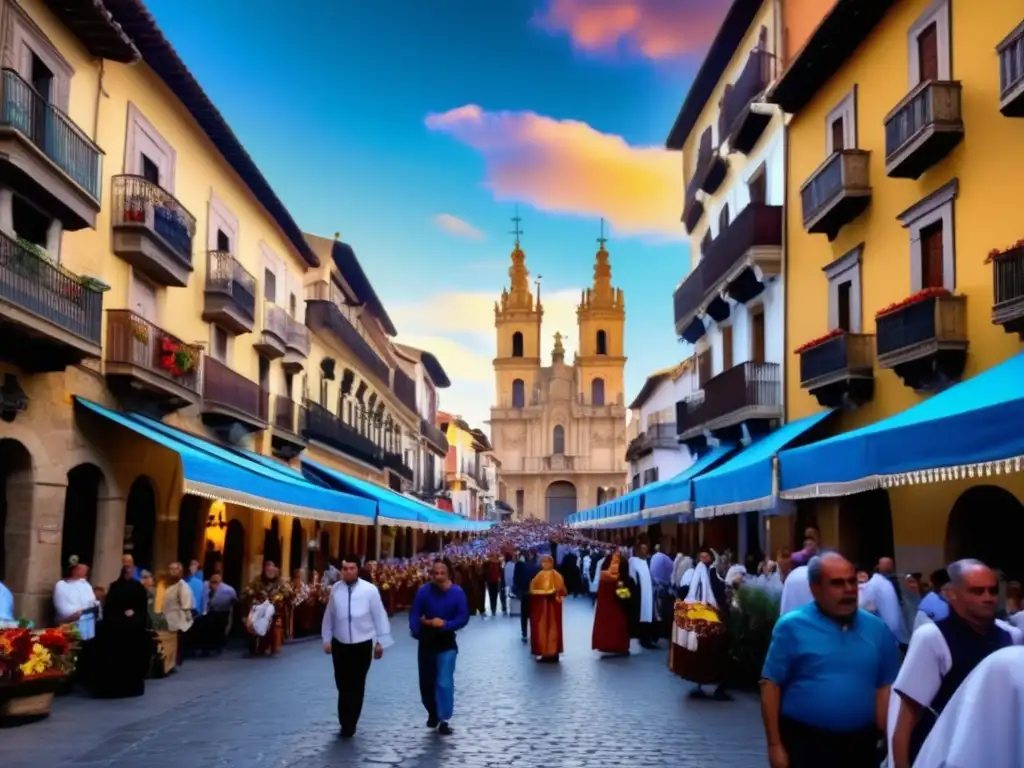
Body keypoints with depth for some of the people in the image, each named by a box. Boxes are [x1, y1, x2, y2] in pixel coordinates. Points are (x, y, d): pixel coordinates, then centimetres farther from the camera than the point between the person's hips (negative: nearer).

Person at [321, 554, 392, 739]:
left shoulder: (370, 590, -11)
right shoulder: (335, 589, -3)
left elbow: (379, 616, -3)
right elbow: (329, 616, 5)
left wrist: (380, 641, -1)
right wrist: (326, 639, 7)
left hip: (363, 645, -2)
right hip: (340, 645, 2)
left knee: (356, 686, 6)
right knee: (343, 685, 7)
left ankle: (349, 724, 18)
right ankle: (346, 723, 22)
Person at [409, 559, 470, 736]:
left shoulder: (457, 592, -13)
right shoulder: (424, 591, -12)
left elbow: (463, 618, -12)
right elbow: (414, 614, -12)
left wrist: (445, 624, -26)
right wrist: (415, 630, -30)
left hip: (447, 643, -2)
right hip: (426, 642, 2)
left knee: (444, 683, -7)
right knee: (426, 683, 13)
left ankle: (444, 720, 6)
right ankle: (432, 713, 37)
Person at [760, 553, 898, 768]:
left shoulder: (877, 628, 4)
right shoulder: (792, 626, -7)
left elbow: (886, 688, 7)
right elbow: (771, 685, -6)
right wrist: (775, 744, -9)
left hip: (860, 745, 4)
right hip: (804, 744, -4)